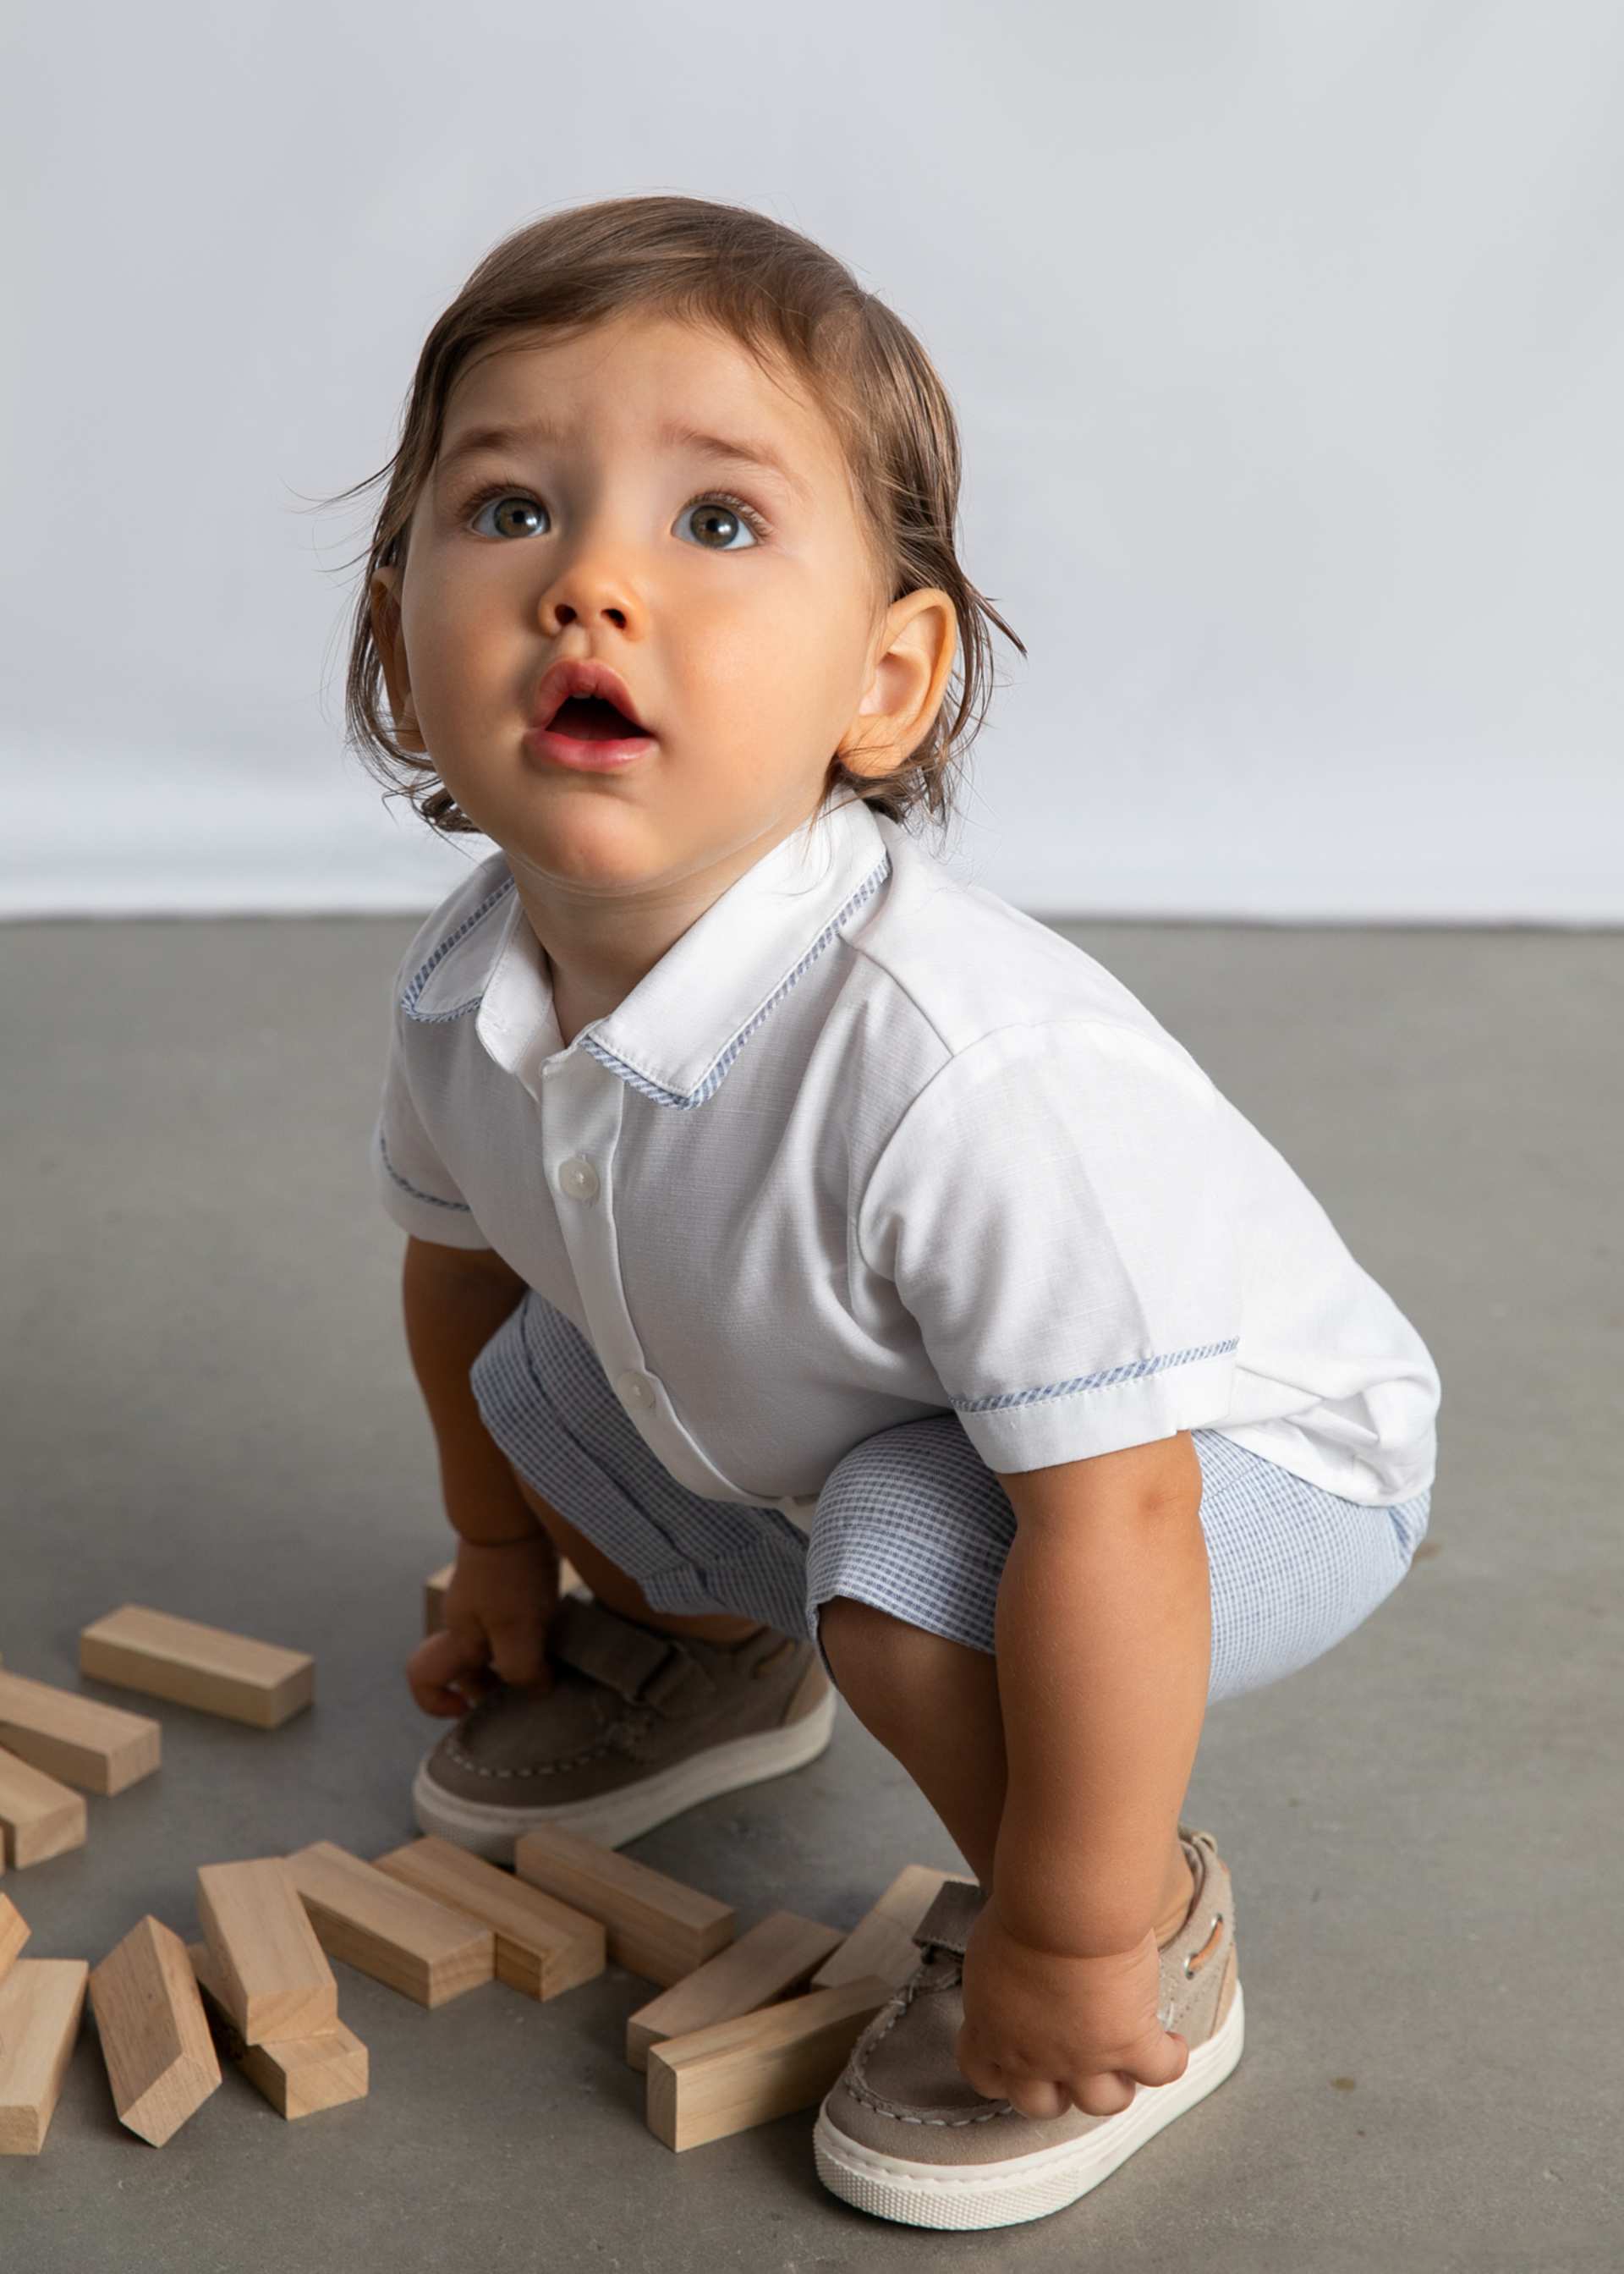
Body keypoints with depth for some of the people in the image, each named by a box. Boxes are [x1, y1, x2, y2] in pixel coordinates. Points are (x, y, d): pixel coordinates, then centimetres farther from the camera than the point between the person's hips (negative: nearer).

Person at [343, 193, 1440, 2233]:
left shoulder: (960, 1068, -44)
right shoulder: (463, 998, -18)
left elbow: (1111, 1516, -39)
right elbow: (460, 1255, 5)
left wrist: (1069, 1936, -27)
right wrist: (502, 1564, 22)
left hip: (1240, 1465, -7)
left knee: (909, 1557, -32)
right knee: (536, 1380, 13)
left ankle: (1163, 1934, -2)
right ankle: (710, 1661, 45)